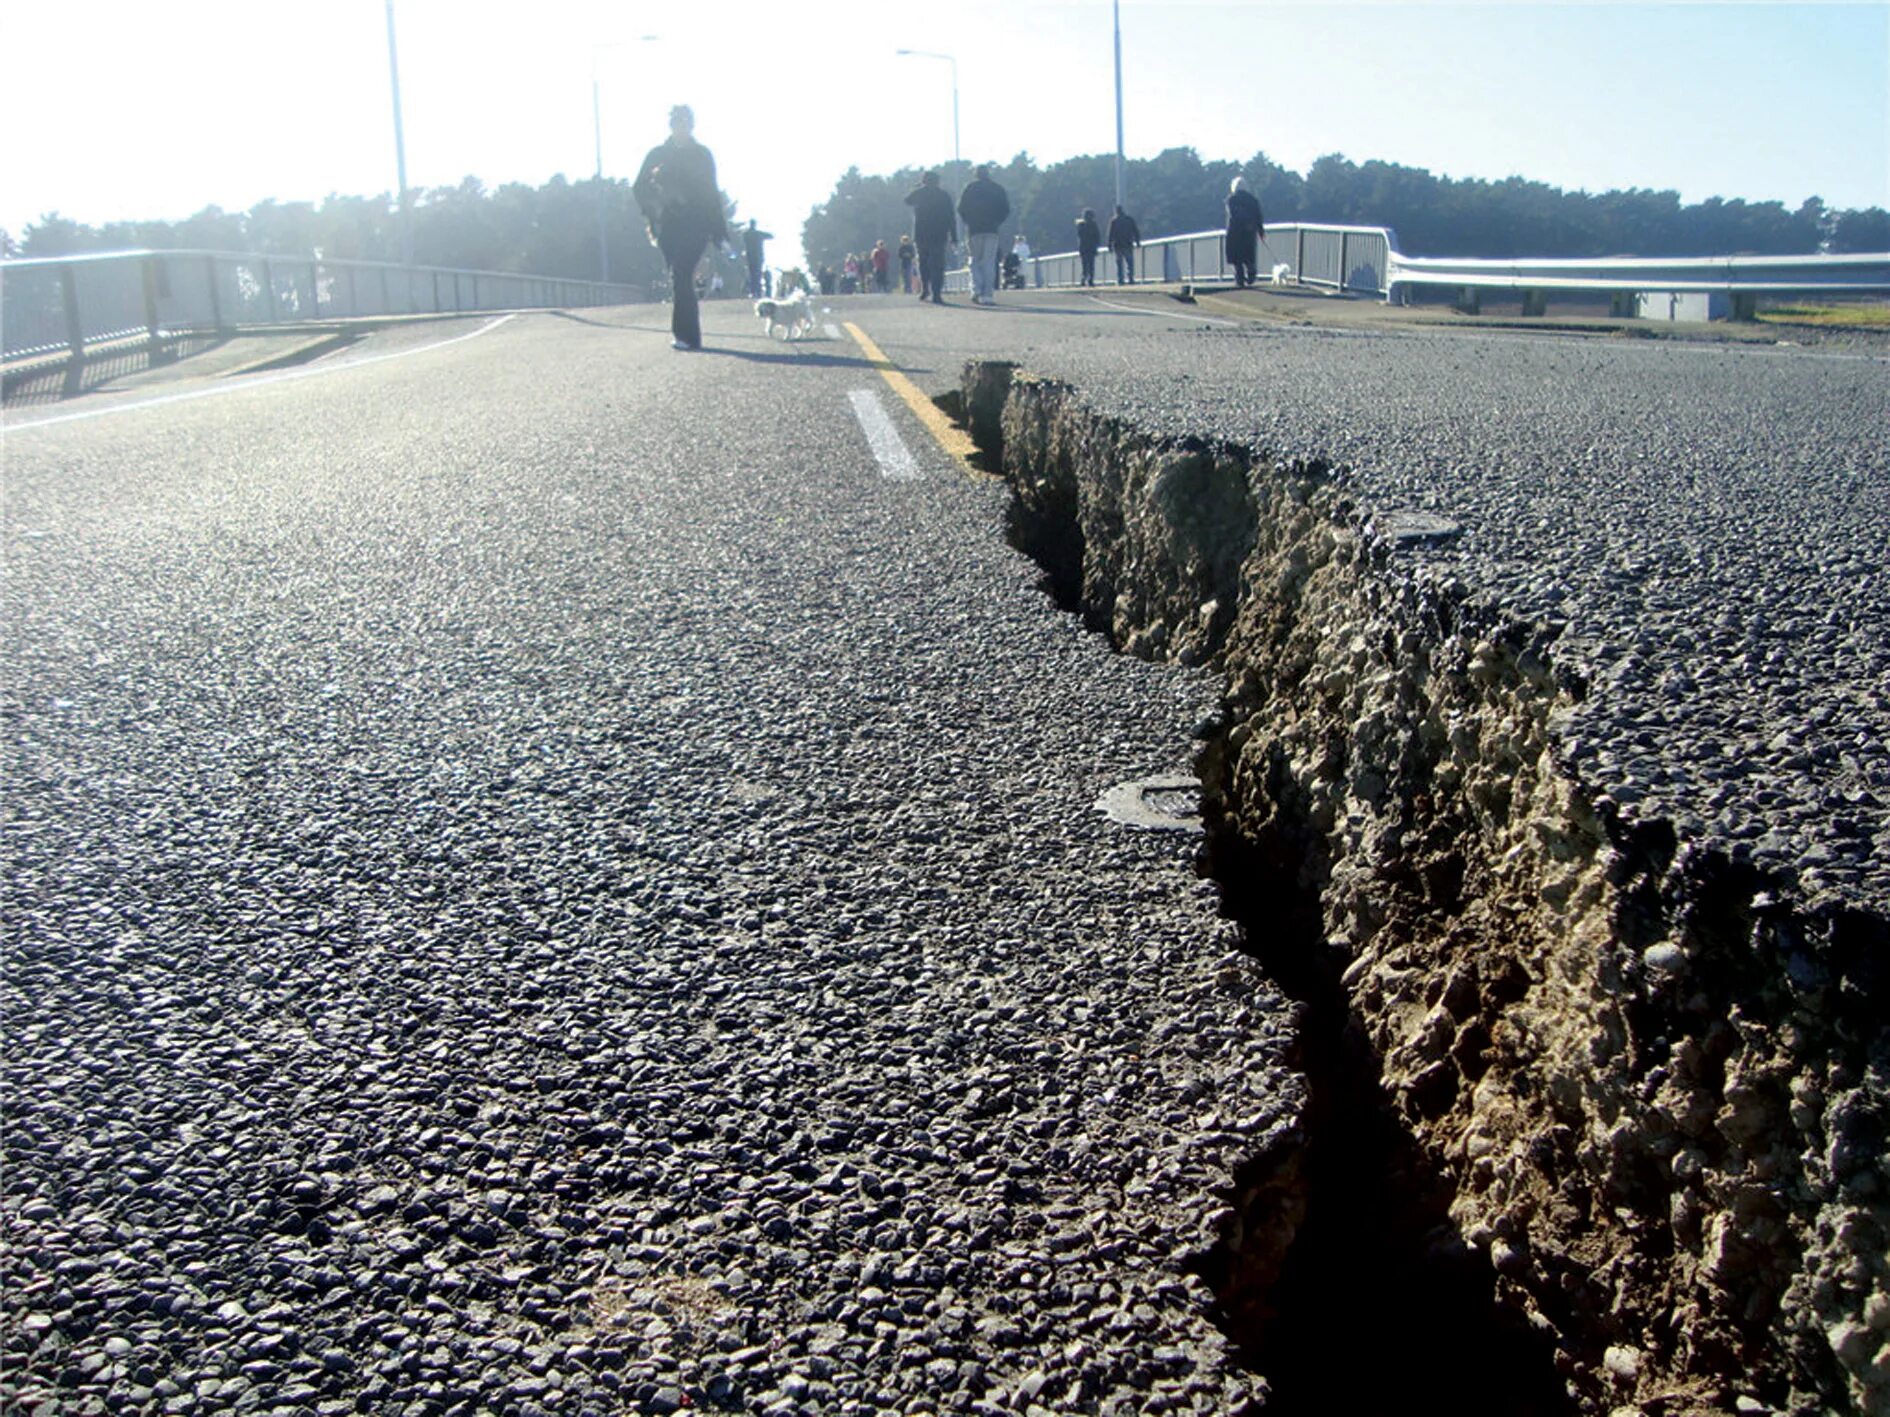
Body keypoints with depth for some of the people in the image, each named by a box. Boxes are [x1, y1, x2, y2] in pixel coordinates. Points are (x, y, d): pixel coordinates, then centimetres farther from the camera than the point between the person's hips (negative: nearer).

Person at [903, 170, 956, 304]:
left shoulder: (918, 193, 3)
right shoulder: (944, 195, 3)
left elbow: (907, 200, 25)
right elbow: (951, 216, 2)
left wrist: (918, 187, 26)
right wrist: (954, 236, 4)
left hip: (920, 235, 1)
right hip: (939, 235, -1)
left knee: (923, 262, 18)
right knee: (937, 265, -2)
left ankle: (924, 289, 9)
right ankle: (936, 295, -11)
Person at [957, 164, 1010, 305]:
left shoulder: (970, 187, 4)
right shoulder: (997, 189, 8)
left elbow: (961, 208, 0)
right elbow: (1006, 209, 4)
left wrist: (968, 223, 11)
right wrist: (997, 222, 13)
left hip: (975, 230, -1)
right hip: (992, 230, 1)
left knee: (975, 260, 9)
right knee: (989, 262, 3)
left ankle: (976, 290, -10)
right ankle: (987, 295, -4)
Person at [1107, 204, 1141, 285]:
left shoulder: (1113, 220, -1)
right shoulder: (1130, 219, 5)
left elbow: (1110, 234, -3)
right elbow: (1136, 232, 6)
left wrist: (1110, 245, 1)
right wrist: (1137, 241, 11)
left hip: (1117, 245, -1)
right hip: (1128, 245, 1)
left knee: (1119, 263, 4)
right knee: (1129, 262, 2)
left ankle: (1120, 280, 0)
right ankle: (1130, 279, -9)